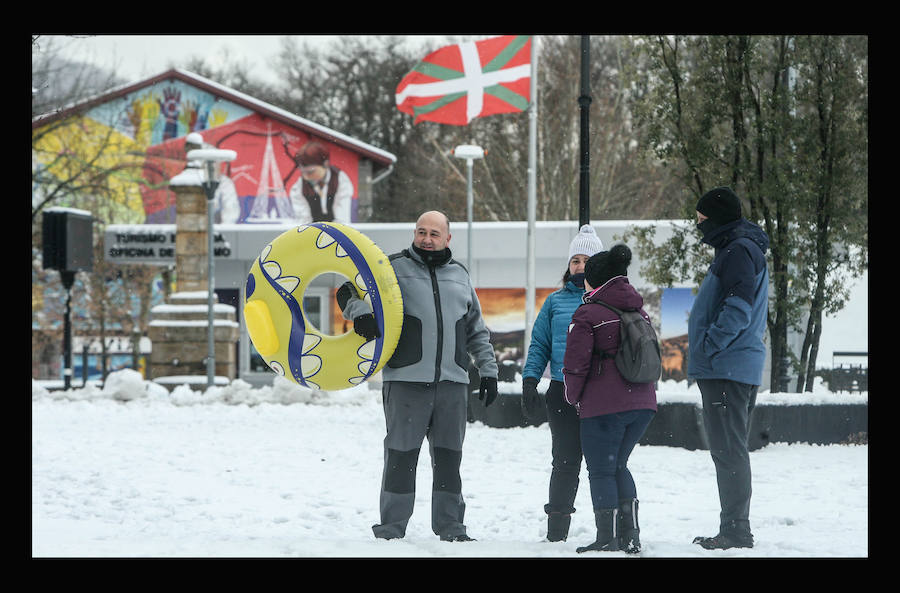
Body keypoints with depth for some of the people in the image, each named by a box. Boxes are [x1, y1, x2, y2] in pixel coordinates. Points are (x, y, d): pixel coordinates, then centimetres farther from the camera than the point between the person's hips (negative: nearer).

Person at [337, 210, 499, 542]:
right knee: (401, 454, -3)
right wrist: (360, 312, -17)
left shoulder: (459, 275, 18)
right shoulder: (393, 268, 5)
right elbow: (348, 292, 4)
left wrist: (488, 370, 20)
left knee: (449, 457, 6)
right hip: (406, 380, -4)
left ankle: (450, 526, 12)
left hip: (452, 381, 4)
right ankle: (392, 526, 3)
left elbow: (477, 331, 25)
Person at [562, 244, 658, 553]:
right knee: (618, 465, 19)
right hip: (642, 401, 7)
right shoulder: (640, 311, 13)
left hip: (604, 406, -7)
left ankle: (607, 539, 1)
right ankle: (630, 536, 14)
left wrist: (573, 398, 5)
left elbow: (576, 364, -11)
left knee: (601, 470, 2)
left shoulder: (588, 314, -8)